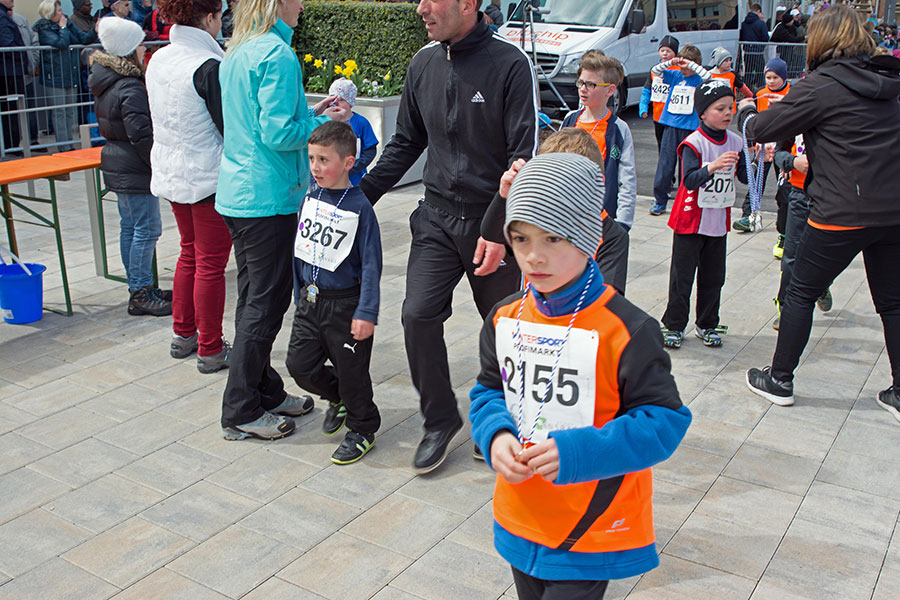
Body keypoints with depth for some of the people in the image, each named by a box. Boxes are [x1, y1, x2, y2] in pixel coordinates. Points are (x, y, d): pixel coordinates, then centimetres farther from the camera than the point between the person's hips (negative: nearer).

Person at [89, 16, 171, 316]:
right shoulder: (130, 88, -19)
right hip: (134, 169, -10)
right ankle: (141, 294, 0)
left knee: (130, 227, 15)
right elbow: (141, 133, -22)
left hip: (116, 165, 10)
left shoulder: (106, 83, 11)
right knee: (146, 228, -5)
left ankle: (138, 288, 24)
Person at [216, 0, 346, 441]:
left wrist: (309, 114, 15)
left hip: (236, 194, 10)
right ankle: (241, 413, 8)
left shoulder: (236, 53, 14)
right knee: (266, 303, -1)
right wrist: (323, 122, -6)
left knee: (254, 297, 15)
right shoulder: (278, 54, -16)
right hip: (267, 198, -9)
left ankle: (266, 392, 27)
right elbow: (278, 134, -21)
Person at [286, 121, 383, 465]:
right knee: (300, 365, 6)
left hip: (345, 304, -6)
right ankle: (337, 397, 35)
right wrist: (299, 295, 16)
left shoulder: (359, 207, -14)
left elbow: (371, 264, -14)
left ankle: (362, 429, 26)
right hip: (310, 300, 6)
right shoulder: (310, 198, 4)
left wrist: (366, 313, -18)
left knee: (351, 371, 5)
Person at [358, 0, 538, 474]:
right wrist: (361, 194, 11)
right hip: (437, 218, 4)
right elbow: (405, 142, 16)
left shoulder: (511, 64, -11)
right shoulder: (422, 65, 5)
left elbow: (524, 156, -13)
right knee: (418, 315, -7)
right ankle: (440, 419, 13)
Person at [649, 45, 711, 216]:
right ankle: (660, 200, 8)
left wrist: (692, 65, -19)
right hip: (671, 125, 2)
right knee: (665, 164, 1)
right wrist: (670, 62, -9)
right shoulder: (675, 76, 9)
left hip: (690, 127, -2)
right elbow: (655, 71, 5)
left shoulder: (697, 80, 0)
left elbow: (708, 78, -20)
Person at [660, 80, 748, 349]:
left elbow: (745, 177, 6)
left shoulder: (736, 142, 4)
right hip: (690, 220, -5)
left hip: (718, 222, 5)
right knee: (682, 275, 3)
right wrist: (713, 166, -40)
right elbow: (689, 179, -25)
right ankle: (674, 325, 15)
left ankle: (707, 325, 25)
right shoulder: (693, 143, -14)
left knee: (713, 276, 11)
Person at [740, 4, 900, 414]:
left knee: (801, 293, 9)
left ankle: (779, 380, 19)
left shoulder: (821, 85, -10)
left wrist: (745, 113, 18)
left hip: (843, 214, -6)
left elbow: (763, 129, -5)